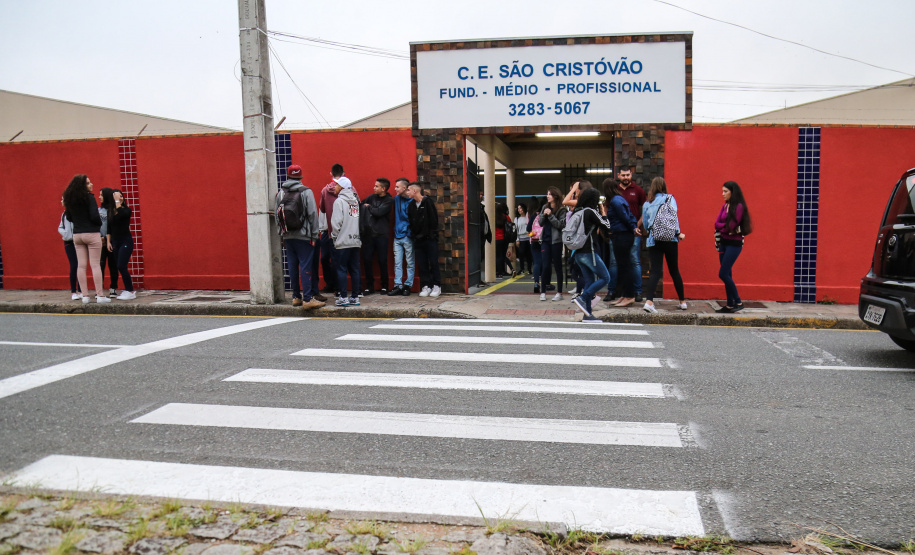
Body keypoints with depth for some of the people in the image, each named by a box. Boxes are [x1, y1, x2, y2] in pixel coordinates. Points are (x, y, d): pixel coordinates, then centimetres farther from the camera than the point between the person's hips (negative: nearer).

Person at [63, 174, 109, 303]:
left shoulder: (70, 199, 8)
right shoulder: (89, 198, -12)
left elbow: (69, 217, 16)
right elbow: (94, 216, -18)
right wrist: (100, 223, 2)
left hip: (77, 235, 6)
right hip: (91, 234, -6)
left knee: (81, 265, 7)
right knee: (95, 265, -4)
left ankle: (84, 295, 9)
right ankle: (100, 295, -3)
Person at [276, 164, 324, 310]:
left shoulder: (280, 193, 6)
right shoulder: (306, 192, -6)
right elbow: (313, 214, -8)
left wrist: (282, 235, 14)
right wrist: (314, 235, -2)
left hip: (287, 236, 5)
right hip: (303, 236, -4)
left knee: (292, 266, 11)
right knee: (306, 266, -5)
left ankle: (296, 297, 17)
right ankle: (307, 299, -8)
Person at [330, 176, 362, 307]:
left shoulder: (339, 201, -7)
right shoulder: (355, 201, 11)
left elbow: (336, 222, -13)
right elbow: (358, 219, 9)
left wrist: (334, 235, -1)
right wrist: (356, 234, 13)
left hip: (343, 242, -6)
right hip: (355, 241, 6)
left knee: (341, 269, 0)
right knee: (354, 269, 7)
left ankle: (343, 298, -1)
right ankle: (355, 297, 10)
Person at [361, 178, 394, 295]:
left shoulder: (389, 200, -3)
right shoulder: (372, 197, 11)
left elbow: (379, 212, -13)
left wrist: (368, 207, -1)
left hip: (381, 234, -4)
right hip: (368, 234, 4)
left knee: (382, 261, 1)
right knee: (367, 260, 3)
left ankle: (384, 286, 14)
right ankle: (369, 286, 14)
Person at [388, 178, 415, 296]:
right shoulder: (396, 199, 10)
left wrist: (410, 232, -11)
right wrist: (396, 229, 12)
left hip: (407, 236, -6)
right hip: (397, 236, 6)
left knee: (410, 263, 2)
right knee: (397, 263, 5)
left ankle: (408, 285, 8)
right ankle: (398, 286, 8)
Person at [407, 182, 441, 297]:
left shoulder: (428, 202, -6)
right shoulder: (412, 205, 11)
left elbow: (434, 219, -9)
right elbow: (411, 222, 14)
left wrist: (432, 233, -11)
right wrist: (415, 234, 5)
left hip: (430, 239, -5)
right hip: (418, 239, 6)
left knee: (433, 263, 0)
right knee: (422, 264, 5)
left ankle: (437, 286, 7)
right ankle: (426, 286, 11)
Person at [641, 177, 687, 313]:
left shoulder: (647, 203, 9)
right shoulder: (670, 198, 6)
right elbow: (674, 216, -6)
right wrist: (678, 233, -3)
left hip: (653, 241, 1)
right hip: (670, 239, 0)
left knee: (655, 271, -4)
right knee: (674, 270, 11)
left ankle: (649, 301, -23)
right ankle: (682, 302, 21)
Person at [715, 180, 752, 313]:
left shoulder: (738, 206, -13)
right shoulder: (725, 206, 11)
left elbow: (731, 226, -18)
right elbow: (717, 223, 2)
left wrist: (721, 227, -3)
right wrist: (726, 227, -13)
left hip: (734, 244, -8)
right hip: (724, 243, 8)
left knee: (723, 274, -11)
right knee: (727, 275, 8)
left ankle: (738, 302, 1)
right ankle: (730, 305, 13)